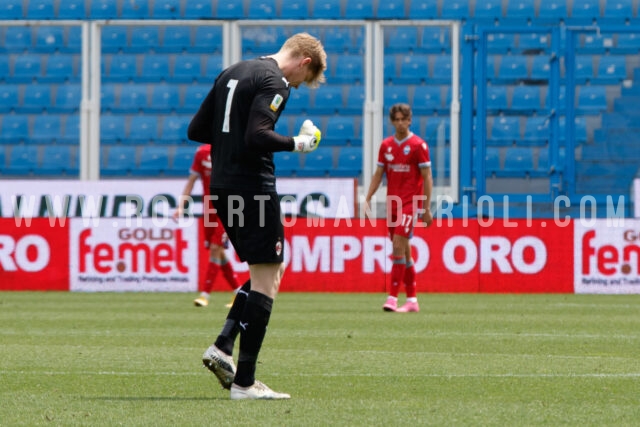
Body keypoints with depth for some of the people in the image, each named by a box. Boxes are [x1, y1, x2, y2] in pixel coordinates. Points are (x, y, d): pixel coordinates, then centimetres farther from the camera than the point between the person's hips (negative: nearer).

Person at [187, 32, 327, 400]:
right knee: (265, 279, -3)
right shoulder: (274, 82, -11)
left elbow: (197, 130, 17)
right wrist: (297, 144, -9)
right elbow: (257, 136, -24)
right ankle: (244, 381, -4)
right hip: (253, 187, -9)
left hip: (221, 188, 9)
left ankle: (223, 346, 5)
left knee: (271, 271, 19)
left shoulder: (232, 73, 16)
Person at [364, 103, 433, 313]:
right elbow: (378, 174, 13)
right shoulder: (386, 145, 10)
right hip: (392, 203, 6)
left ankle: (392, 297, -16)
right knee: (403, 251, 8)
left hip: (410, 203, -6)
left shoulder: (418, 145, -6)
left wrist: (426, 209, -9)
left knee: (399, 248, -15)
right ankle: (412, 299, 14)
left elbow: (427, 178, -5)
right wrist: (368, 198, 1)